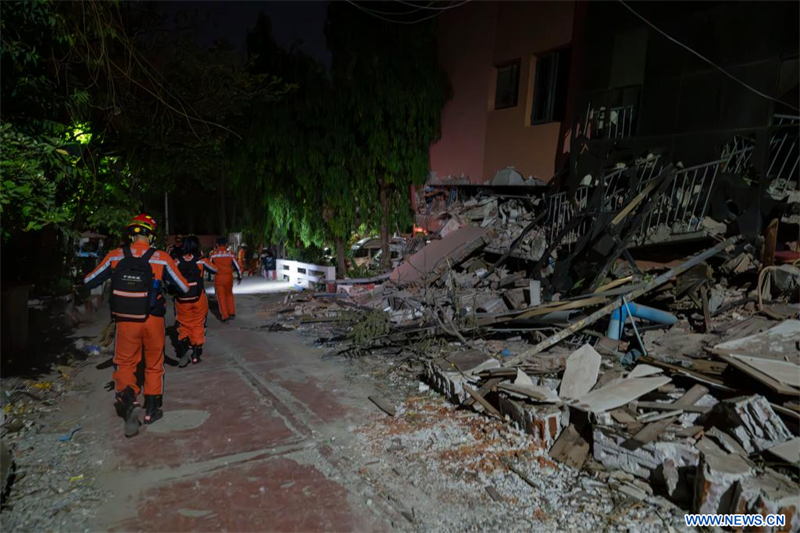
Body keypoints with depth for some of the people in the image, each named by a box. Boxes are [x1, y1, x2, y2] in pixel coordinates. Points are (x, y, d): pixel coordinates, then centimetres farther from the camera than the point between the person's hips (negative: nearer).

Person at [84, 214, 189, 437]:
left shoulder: (115, 256, -6)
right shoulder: (162, 258, -9)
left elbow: (89, 281, 5)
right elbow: (185, 288, -1)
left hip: (126, 321, 0)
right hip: (153, 320, 0)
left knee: (125, 363, 15)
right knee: (154, 364, 16)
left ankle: (128, 400, -10)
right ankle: (151, 410, 25)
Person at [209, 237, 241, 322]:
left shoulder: (213, 254, -3)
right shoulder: (230, 254, 0)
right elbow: (236, 265, 4)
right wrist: (239, 276, 15)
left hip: (218, 277, -2)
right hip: (228, 277, 2)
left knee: (221, 296, 7)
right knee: (229, 294, 21)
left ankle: (225, 316, 4)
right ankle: (232, 313, 21)